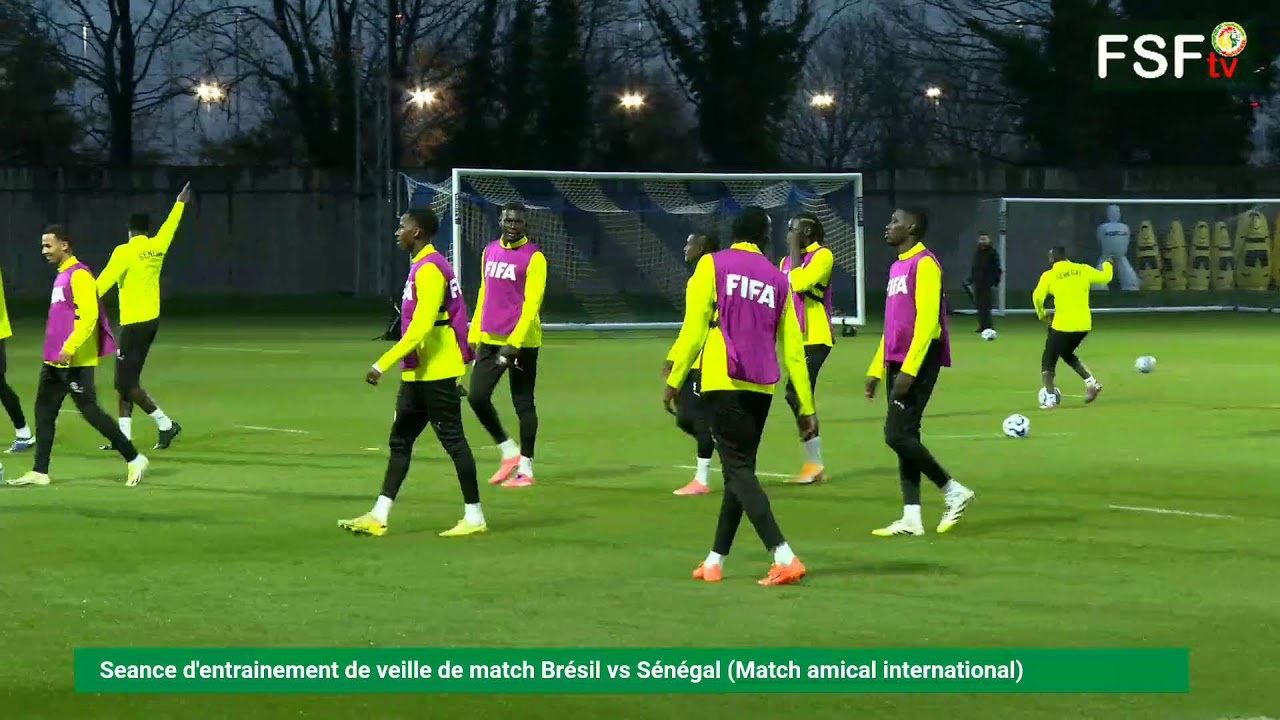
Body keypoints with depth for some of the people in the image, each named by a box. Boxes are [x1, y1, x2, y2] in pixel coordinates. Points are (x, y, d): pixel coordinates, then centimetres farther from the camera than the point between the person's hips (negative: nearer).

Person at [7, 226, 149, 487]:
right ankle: (39, 472, 10)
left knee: (90, 411, -7)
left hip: (75, 361, -10)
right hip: (55, 361, 10)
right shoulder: (61, 276, 16)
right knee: (44, 412, 7)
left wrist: (70, 348, -26)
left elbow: (89, 315, -22)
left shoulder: (79, 275, -14)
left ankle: (134, 459, 1)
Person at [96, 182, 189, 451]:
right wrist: (180, 204, 43)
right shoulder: (157, 247, 6)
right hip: (152, 319, 8)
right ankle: (124, 434, 10)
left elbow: (105, 281, -21)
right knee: (128, 380, 11)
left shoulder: (124, 252, -13)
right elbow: (170, 226, 25)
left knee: (126, 382, -4)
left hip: (134, 323, -8)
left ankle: (166, 424, -5)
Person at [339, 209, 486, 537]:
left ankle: (474, 517, 2)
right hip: (418, 374, 10)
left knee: (453, 440, -4)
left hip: (436, 373, -10)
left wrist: (383, 364, -23)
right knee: (399, 441, 9)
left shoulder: (429, 270, -17)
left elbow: (420, 327, -23)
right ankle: (379, 517, 10)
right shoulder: (424, 267, 14)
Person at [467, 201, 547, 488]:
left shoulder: (534, 258, -8)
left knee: (523, 404, 1)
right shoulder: (490, 252, 12)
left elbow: (532, 304, -14)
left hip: (522, 342, -6)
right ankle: (509, 451, 16)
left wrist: (514, 344, -21)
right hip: (490, 340, 6)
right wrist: (475, 337, 16)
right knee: (477, 397, -1)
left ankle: (525, 469, 8)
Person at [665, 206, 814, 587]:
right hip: (762, 387, 4)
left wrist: (674, 380, 0)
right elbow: (793, 347, 11)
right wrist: (806, 406, 14)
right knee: (739, 470, 16)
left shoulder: (712, 265, 2)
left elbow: (695, 326, -5)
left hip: (724, 383, -4)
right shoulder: (777, 279, 12)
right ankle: (714, 561, 22)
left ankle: (784, 558, -21)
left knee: (738, 470, -7)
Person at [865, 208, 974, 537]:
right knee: (903, 436, 6)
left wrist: (909, 369, -24)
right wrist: (876, 370, 21)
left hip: (918, 362, -9)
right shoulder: (898, 267, 18)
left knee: (897, 434, -13)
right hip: (898, 363, 9)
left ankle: (954, 492, -2)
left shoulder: (924, 264, -12)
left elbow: (926, 319, -19)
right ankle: (911, 518, 7)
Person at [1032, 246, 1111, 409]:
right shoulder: (1083, 270, 4)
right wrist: (1107, 265, 32)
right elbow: (1105, 277, 10)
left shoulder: (1049, 275, -4)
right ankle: (1091, 382, 14)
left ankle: (1050, 397, -8)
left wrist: (1041, 313, 5)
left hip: (1063, 325, -5)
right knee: (1067, 354, 29)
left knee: (1048, 360, 8)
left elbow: (1037, 297, -13)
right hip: (1083, 325, 5)